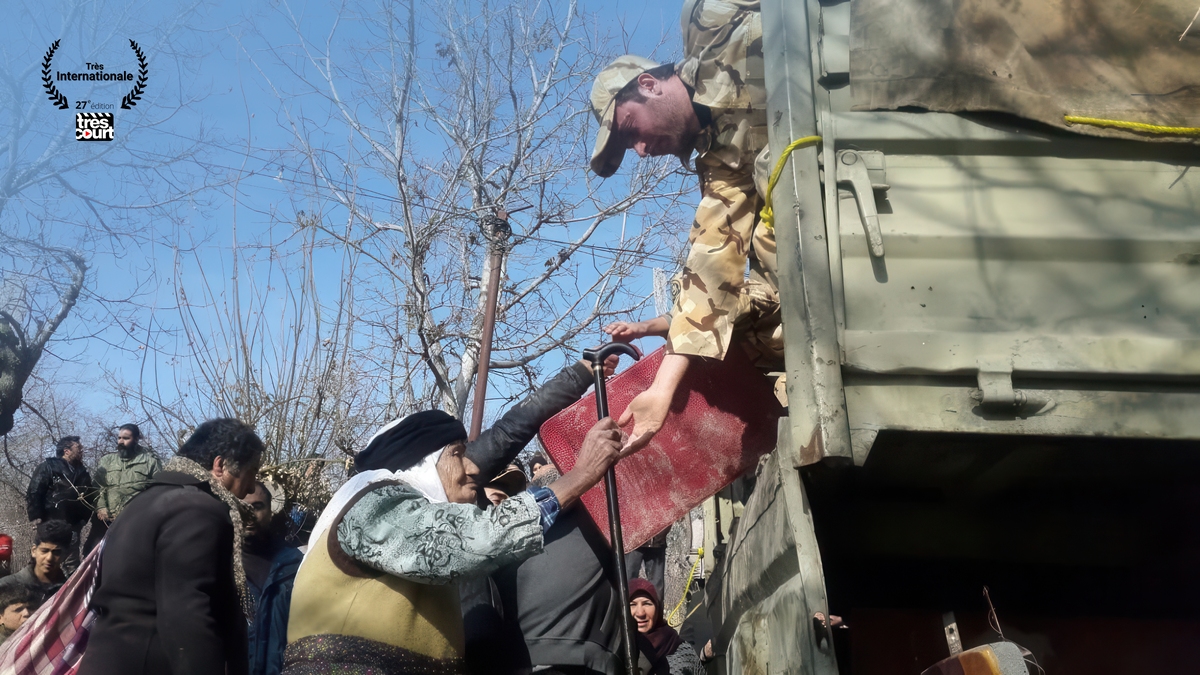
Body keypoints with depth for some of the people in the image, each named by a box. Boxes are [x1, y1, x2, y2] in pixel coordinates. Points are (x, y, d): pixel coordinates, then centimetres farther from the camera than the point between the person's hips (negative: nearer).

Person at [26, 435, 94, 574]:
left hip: (72, 526, 5)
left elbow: (88, 496, 17)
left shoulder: (82, 472, 12)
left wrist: (84, 518, 6)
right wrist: (36, 518, -15)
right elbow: (33, 493, -9)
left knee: (72, 565, 7)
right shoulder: (48, 467, -4)